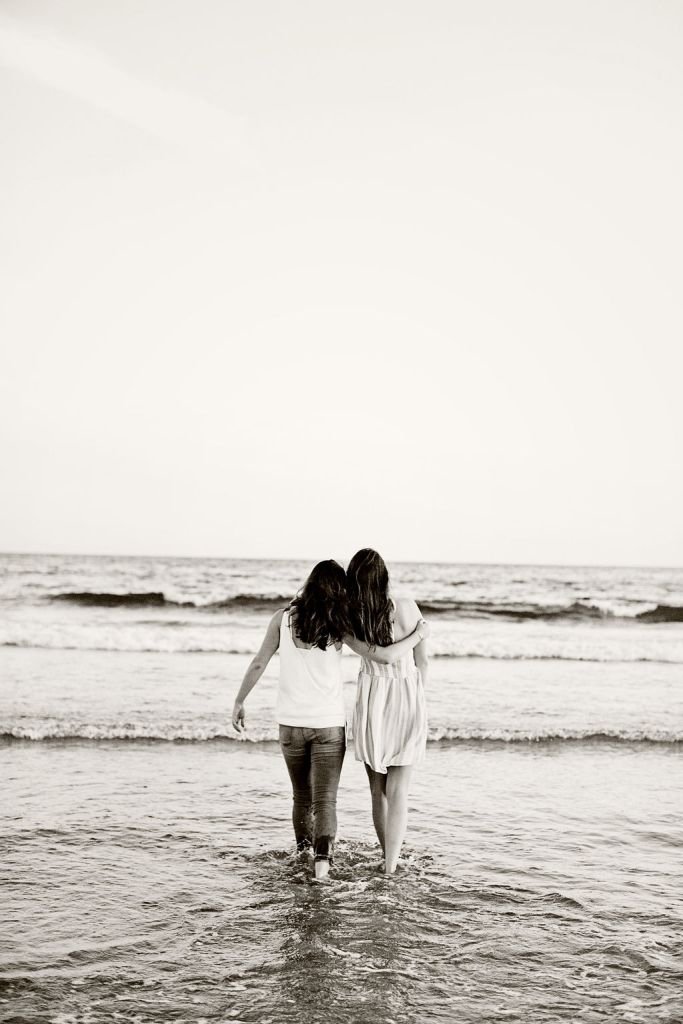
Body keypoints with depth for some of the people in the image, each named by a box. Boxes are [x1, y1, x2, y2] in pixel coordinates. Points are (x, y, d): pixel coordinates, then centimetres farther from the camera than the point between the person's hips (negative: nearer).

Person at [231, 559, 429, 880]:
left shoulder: (283, 618, -4)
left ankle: (303, 850, 34)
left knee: (302, 795, 21)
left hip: (291, 723, 2)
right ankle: (323, 853, -22)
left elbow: (258, 664, -1)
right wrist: (417, 635, 1)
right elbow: (384, 657, -14)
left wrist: (239, 701, 10)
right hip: (329, 724, -2)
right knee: (325, 799, 0)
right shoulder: (339, 626, -9)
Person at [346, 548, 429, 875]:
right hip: (406, 701, -2)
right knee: (398, 791, 3)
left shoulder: (350, 617, -12)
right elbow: (423, 660, -5)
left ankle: (387, 862, 28)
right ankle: (390, 869, 1)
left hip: (370, 700, 2)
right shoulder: (406, 609, -17)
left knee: (377, 790, 17)